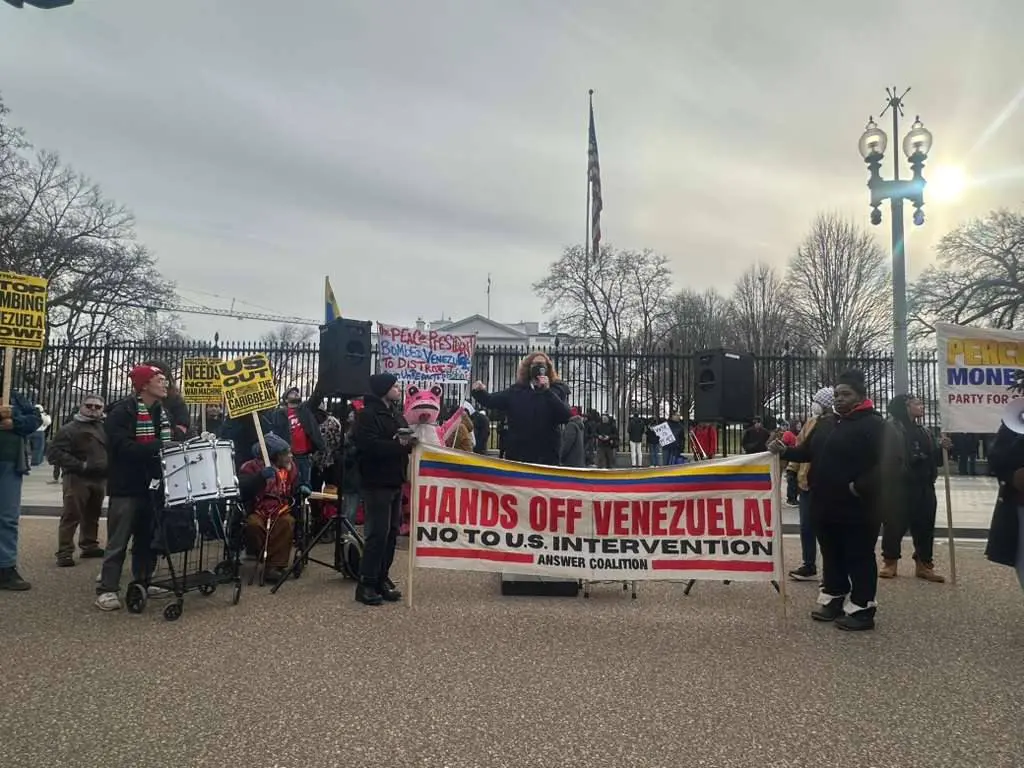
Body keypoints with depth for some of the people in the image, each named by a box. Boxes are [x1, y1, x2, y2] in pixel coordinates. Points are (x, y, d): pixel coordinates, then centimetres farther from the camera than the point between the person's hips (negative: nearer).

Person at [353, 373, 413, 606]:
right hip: (376, 483, -9)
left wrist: (411, 441, -3)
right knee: (378, 533, -10)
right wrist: (398, 445, -21)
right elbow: (369, 445, -24)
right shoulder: (367, 415, -10)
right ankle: (366, 583, -3)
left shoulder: (396, 414, 17)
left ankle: (382, 578, 19)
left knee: (392, 532, 10)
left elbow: (404, 440, 20)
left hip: (394, 481, 9)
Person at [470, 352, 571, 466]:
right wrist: (480, 392, -11)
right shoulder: (516, 390, 9)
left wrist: (547, 391, -18)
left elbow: (565, 417, -11)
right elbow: (491, 400, 10)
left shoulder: (557, 389, 3)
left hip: (547, 456, -2)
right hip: (517, 454, 2)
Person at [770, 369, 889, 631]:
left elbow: (884, 464, -20)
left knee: (859, 558, 1)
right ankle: (834, 600, 28)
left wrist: (859, 487, -24)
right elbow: (808, 453, 19)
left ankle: (862, 609, 10)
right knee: (831, 555, 16)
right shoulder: (825, 423, 14)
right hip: (825, 506, 8)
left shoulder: (873, 424, -10)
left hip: (857, 508, -8)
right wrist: (785, 451, 2)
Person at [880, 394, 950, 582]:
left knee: (924, 527, 10)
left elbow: (935, 460, 17)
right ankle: (890, 562, 13)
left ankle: (923, 564, 21)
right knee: (894, 525, -1)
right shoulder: (891, 429, -8)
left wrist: (942, 447, -3)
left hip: (924, 488, 7)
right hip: (899, 487, -7)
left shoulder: (924, 432, 16)